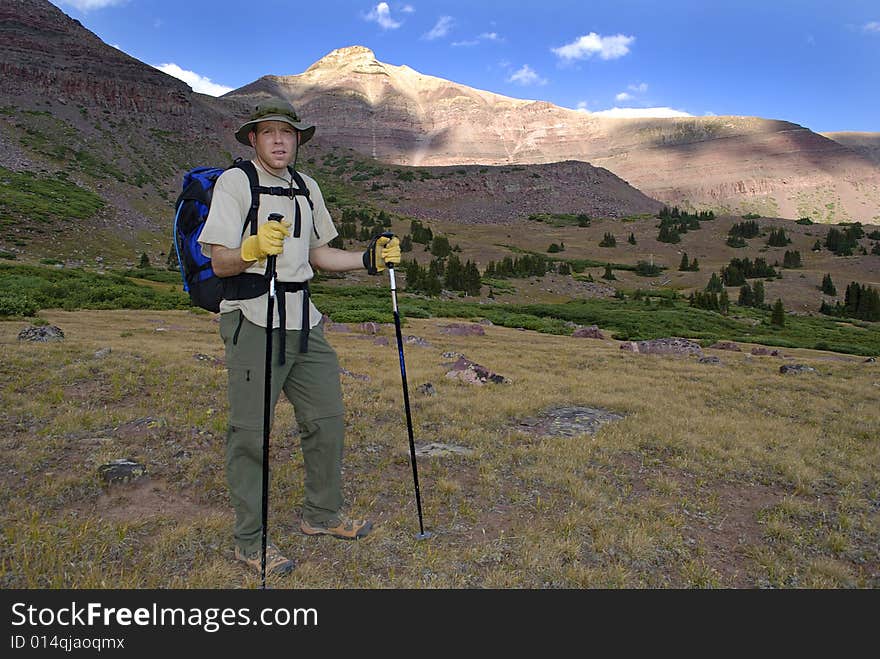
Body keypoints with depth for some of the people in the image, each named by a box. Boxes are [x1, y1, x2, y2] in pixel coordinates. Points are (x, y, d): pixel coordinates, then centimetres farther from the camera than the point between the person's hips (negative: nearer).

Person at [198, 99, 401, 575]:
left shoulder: (307, 188, 17)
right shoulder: (234, 182, -3)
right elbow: (220, 263, -9)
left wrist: (369, 259, 10)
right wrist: (254, 248, -29)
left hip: (304, 320, 7)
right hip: (253, 320, -6)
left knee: (326, 419, 11)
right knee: (250, 432, 0)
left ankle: (321, 514, 31)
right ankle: (250, 540, 15)